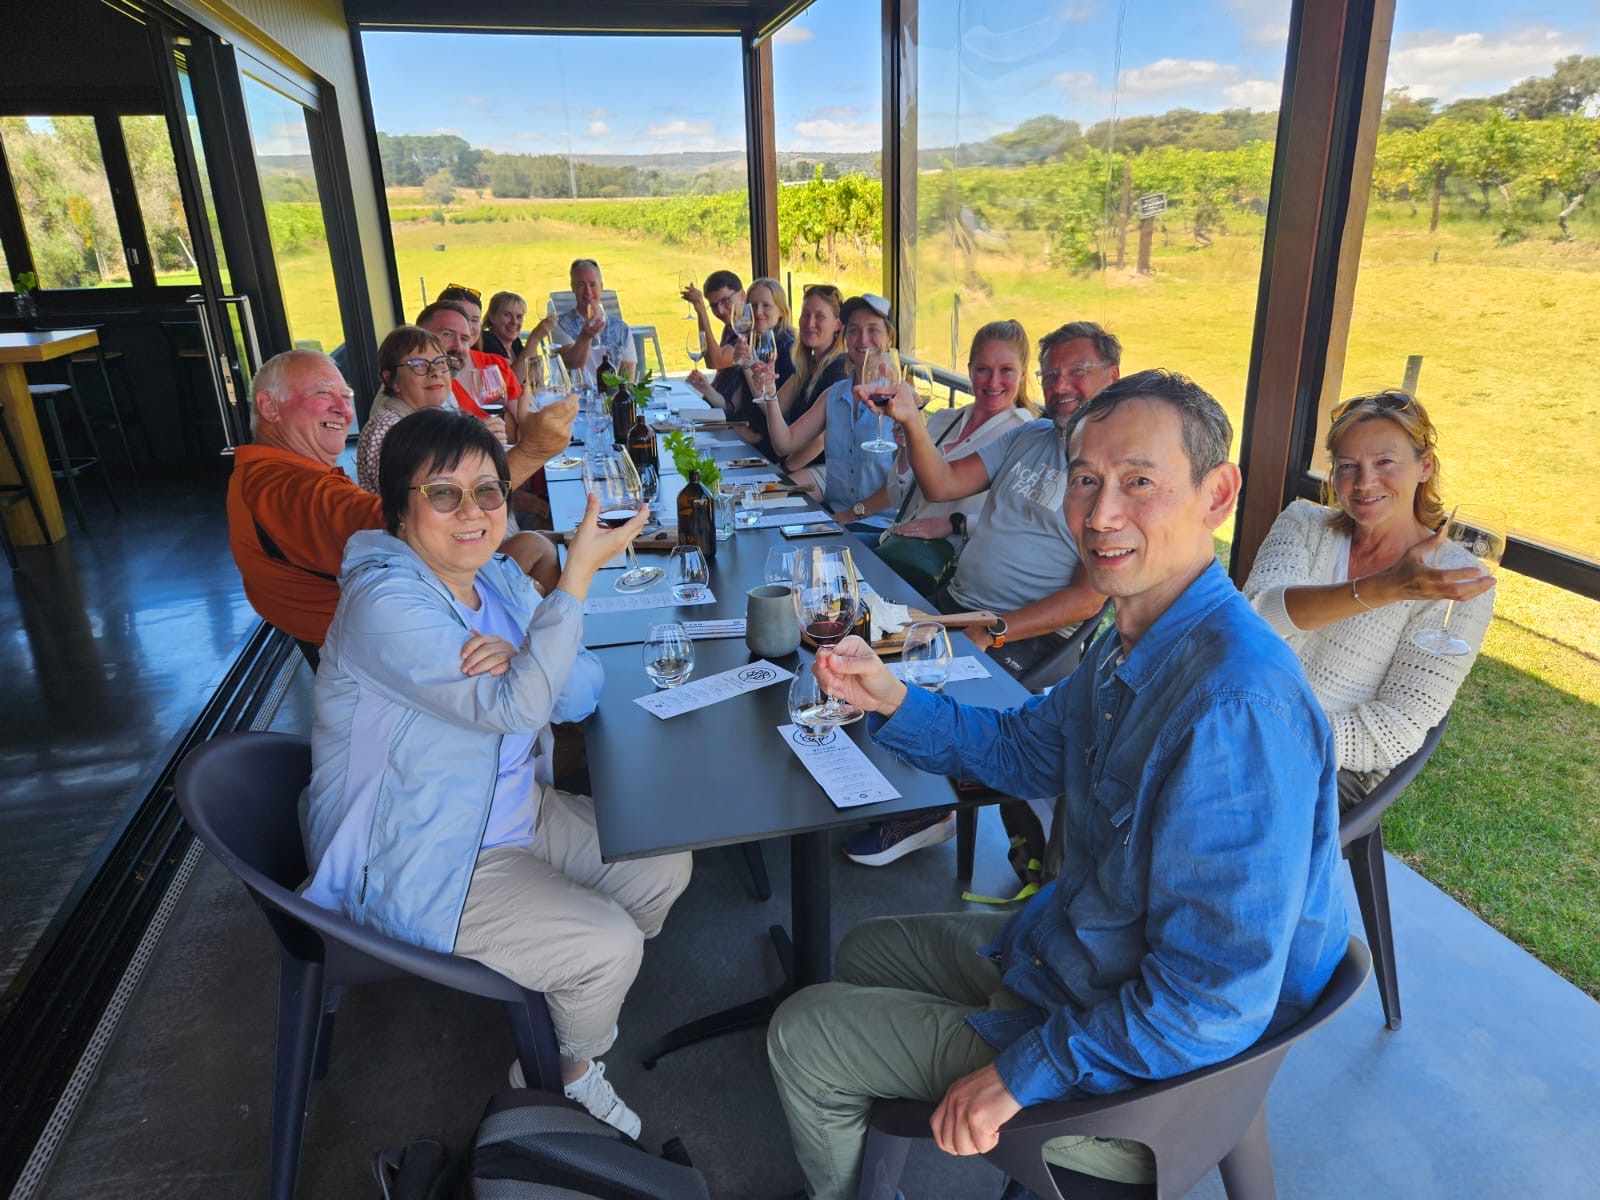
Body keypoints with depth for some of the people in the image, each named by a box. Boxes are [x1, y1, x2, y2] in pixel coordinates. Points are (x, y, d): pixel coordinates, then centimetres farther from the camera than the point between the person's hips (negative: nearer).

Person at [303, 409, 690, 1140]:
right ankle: (573, 1068, 19)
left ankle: (575, 1000, 30)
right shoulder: (383, 601, -25)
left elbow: (581, 694, -3)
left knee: (665, 867, 7)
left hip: (519, 816, 9)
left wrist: (519, 660, -26)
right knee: (607, 946, -16)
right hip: (414, 866, -8)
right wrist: (579, 572, -33)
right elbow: (512, 706, -32)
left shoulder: (499, 579, 1)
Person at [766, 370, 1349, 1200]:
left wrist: (1021, 1075, -23)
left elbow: (1213, 1002, -33)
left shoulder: (1238, 707, -35)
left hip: (1142, 1066, -8)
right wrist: (892, 701, -3)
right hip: (1066, 944, 9)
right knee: (863, 954, 24)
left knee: (801, 1038, 1)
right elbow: (1027, 751, 12)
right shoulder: (1133, 643, -4)